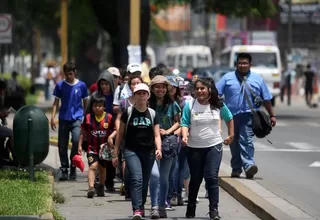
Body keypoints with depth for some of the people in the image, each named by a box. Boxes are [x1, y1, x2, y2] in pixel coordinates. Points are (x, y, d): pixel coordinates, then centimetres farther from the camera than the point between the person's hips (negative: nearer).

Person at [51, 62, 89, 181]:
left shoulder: (81, 85, 4)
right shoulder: (60, 85, 5)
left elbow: (85, 102, 12)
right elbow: (56, 102, 8)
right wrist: (53, 117, -1)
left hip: (77, 118, -2)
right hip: (64, 118, 2)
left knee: (76, 140, -21)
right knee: (62, 145, 2)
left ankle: (73, 168, -8)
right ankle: (64, 169, 13)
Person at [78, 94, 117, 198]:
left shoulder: (109, 117, -3)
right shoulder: (88, 118, -1)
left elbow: (115, 130, 3)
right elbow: (83, 132, 6)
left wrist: (111, 137, -16)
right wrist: (80, 145, 3)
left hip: (104, 147, 2)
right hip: (92, 147, -2)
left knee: (102, 168, 17)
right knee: (93, 166, -19)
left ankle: (101, 187, 36)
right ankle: (91, 187, -31)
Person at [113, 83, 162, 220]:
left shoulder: (152, 114, 8)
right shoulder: (128, 113, 2)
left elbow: (156, 135, 4)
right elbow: (120, 134, 7)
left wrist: (158, 149, -16)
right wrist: (115, 154, 5)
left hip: (148, 152, 3)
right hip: (131, 151, -3)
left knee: (145, 182, 12)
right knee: (137, 179, -20)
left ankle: (141, 207, 30)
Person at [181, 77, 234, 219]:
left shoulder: (218, 106, 1)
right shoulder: (190, 106, -4)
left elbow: (229, 119, 17)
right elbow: (184, 123, -8)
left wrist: (231, 135, 16)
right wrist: (184, 136, -26)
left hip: (214, 146, 0)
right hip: (195, 148, 0)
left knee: (212, 177, -11)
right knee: (195, 179, 9)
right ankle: (191, 208, 26)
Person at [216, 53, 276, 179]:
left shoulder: (257, 79, 8)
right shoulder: (228, 78, 7)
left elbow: (266, 99, 12)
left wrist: (272, 115, 14)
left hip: (248, 115, -2)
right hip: (232, 115, 2)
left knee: (246, 140, -17)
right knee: (234, 143, 8)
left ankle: (248, 165, -27)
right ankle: (236, 168, 17)